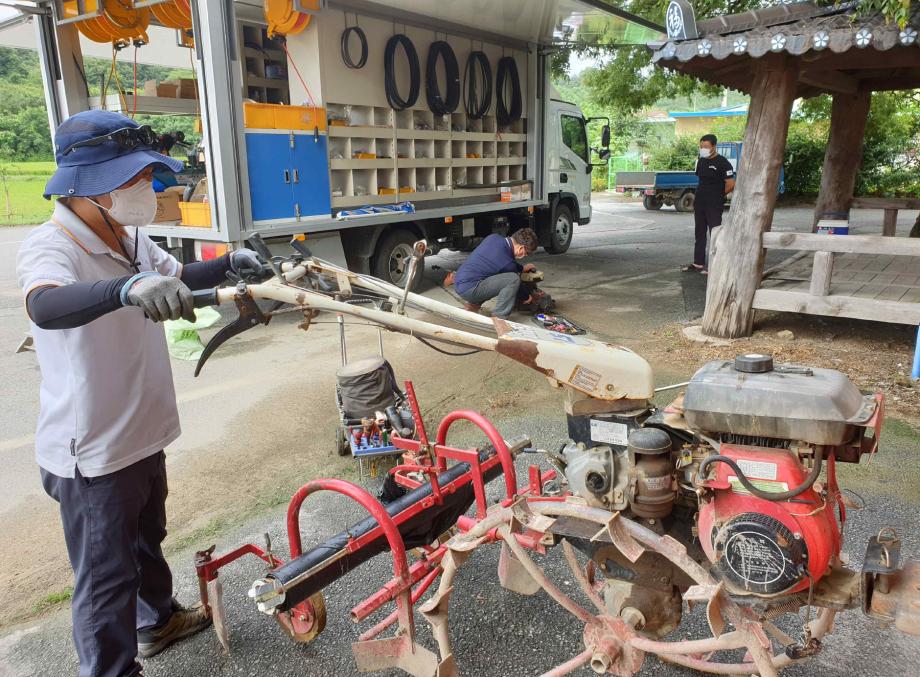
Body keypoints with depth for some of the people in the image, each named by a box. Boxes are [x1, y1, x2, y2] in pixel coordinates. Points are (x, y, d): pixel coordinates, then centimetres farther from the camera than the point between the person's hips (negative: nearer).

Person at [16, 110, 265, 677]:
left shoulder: (132, 238, 3)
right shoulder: (52, 248, -24)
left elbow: (178, 277, 21)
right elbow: (45, 306, -46)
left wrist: (231, 263, 3)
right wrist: (127, 287, -64)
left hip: (143, 433, 9)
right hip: (92, 454, -9)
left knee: (147, 539, 28)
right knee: (106, 575, 7)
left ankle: (158, 619, 52)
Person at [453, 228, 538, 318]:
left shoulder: (494, 237, 5)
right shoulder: (508, 262, -16)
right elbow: (513, 280, 3)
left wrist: (522, 268, 30)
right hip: (468, 289, -9)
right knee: (514, 279, -16)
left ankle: (473, 304, 23)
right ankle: (497, 319, -9)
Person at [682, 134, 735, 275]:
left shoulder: (722, 163, -12)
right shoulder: (700, 161, 11)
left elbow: (731, 184, -13)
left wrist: (718, 196, 0)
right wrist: (697, 197, 12)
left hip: (714, 205, -7)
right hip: (699, 203, 7)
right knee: (700, 234, 12)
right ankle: (698, 263, 19)